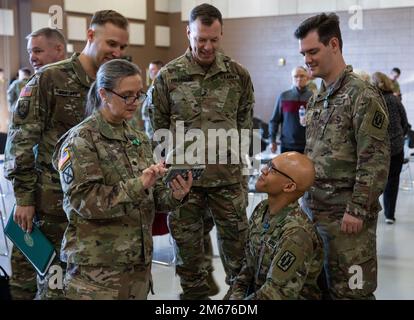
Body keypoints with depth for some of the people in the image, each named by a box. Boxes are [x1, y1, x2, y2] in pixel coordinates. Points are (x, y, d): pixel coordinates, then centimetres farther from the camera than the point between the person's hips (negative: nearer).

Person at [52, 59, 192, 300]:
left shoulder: (139, 139, 12)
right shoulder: (80, 141, -8)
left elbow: (153, 195, 9)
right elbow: (84, 200, -18)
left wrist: (174, 195, -12)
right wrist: (138, 185, -27)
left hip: (139, 262, 6)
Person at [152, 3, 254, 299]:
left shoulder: (238, 74, 2)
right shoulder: (168, 76, -3)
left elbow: (245, 122, 10)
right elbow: (158, 127, 3)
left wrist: (235, 156, 5)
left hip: (228, 176, 1)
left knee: (236, 242, 10)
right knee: (187, 245, 10)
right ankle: (195, 293, 27)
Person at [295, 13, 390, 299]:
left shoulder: (363, 95, -12)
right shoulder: (316, 99, 13)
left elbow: (375, 160, -16)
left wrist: (357, 209, -18)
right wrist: (306, 196, 16)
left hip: (346, 214, -8)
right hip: (313, 210, 8)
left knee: (350, 291, -1)